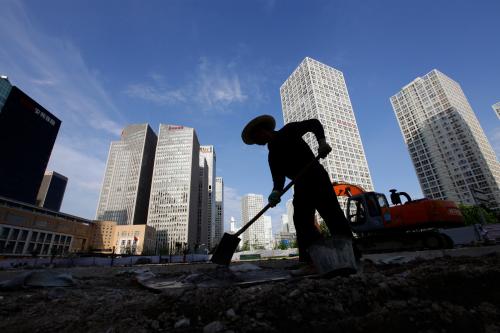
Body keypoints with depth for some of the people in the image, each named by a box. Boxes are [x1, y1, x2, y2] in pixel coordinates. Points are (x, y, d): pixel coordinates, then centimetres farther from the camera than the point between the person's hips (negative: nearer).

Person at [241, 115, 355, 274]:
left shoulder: (289, 131, 1)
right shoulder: (273, 156, 13)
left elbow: (314, 124, -1)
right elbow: (278, 178, 2)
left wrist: (322, 142, -20)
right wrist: (276, 192, -20)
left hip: (316, 177, -5)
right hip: (301, 186, 6)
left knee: (331, 213, -13)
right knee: (302, 221, -4)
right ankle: (313, 262, 0)